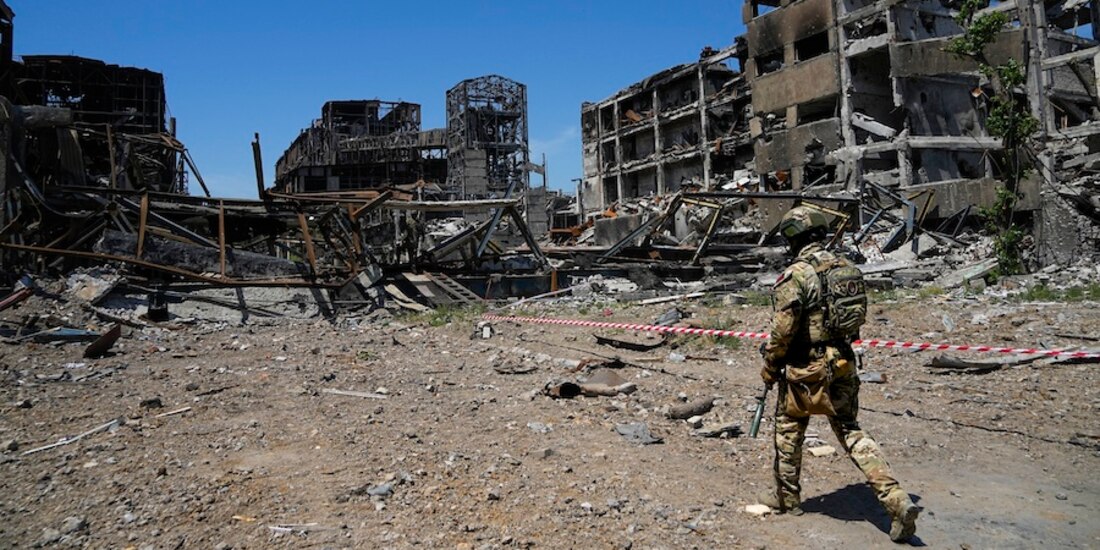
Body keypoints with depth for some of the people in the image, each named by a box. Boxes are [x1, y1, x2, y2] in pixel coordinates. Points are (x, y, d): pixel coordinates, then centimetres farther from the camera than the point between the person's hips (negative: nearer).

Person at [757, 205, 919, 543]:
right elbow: (859, 317, 12)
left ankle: (787, 497, 28)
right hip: (843, 364, 6)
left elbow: (783, 329, -17)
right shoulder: (847, 268, 6)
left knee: (788, 429, 14)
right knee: (851, 431, 13)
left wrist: (769, 366, -4)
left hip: (807, 369, -6)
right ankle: (897, 501, 3)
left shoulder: (795, 275, -17)